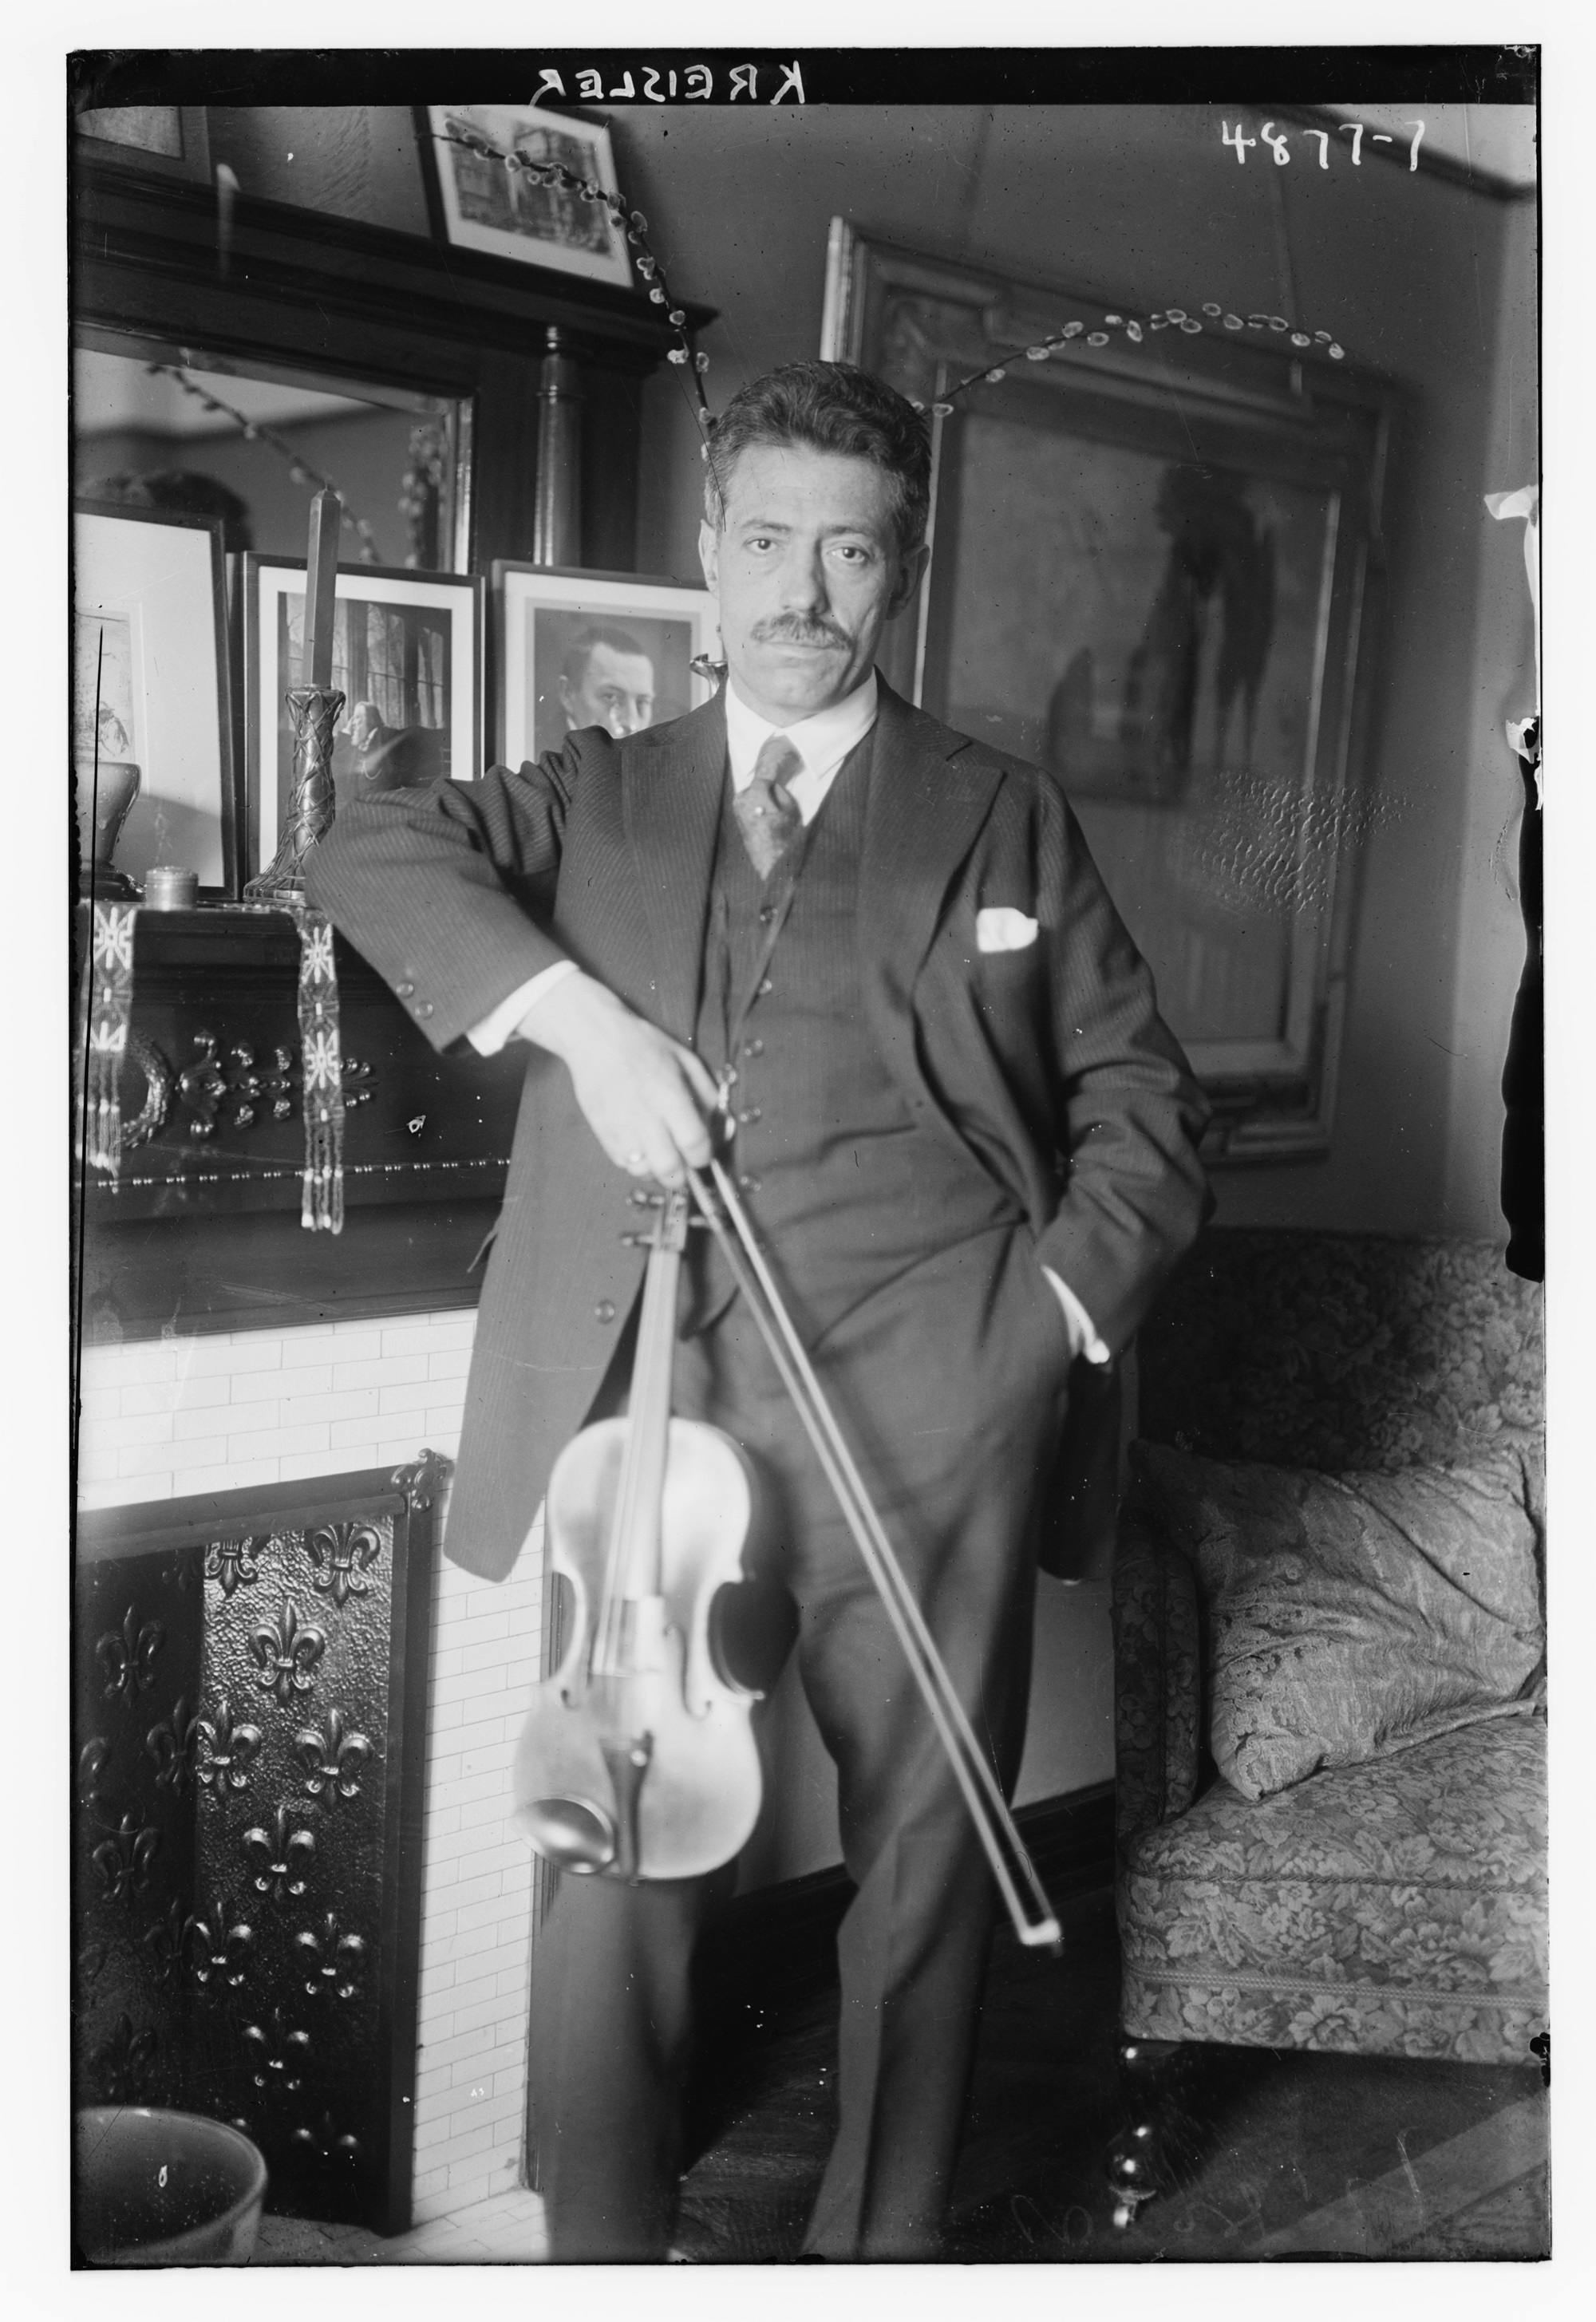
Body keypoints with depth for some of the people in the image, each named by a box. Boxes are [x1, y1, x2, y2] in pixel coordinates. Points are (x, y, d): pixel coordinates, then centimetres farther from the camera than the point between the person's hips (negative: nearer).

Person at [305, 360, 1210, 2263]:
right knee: (612, 1848, 3)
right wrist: (581, 1017, -14)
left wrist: (1061, 1305, -2)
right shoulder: (598, 799, 16)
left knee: (927, 1855, 7)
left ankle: (881, 2248, 27)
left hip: (929, 1411, 0)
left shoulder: (1005, 820, 13)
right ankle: (600, 2255, 21)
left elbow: (1143, 1097, 13)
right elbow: (370, 850, 0)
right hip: (650, 1404, 1)